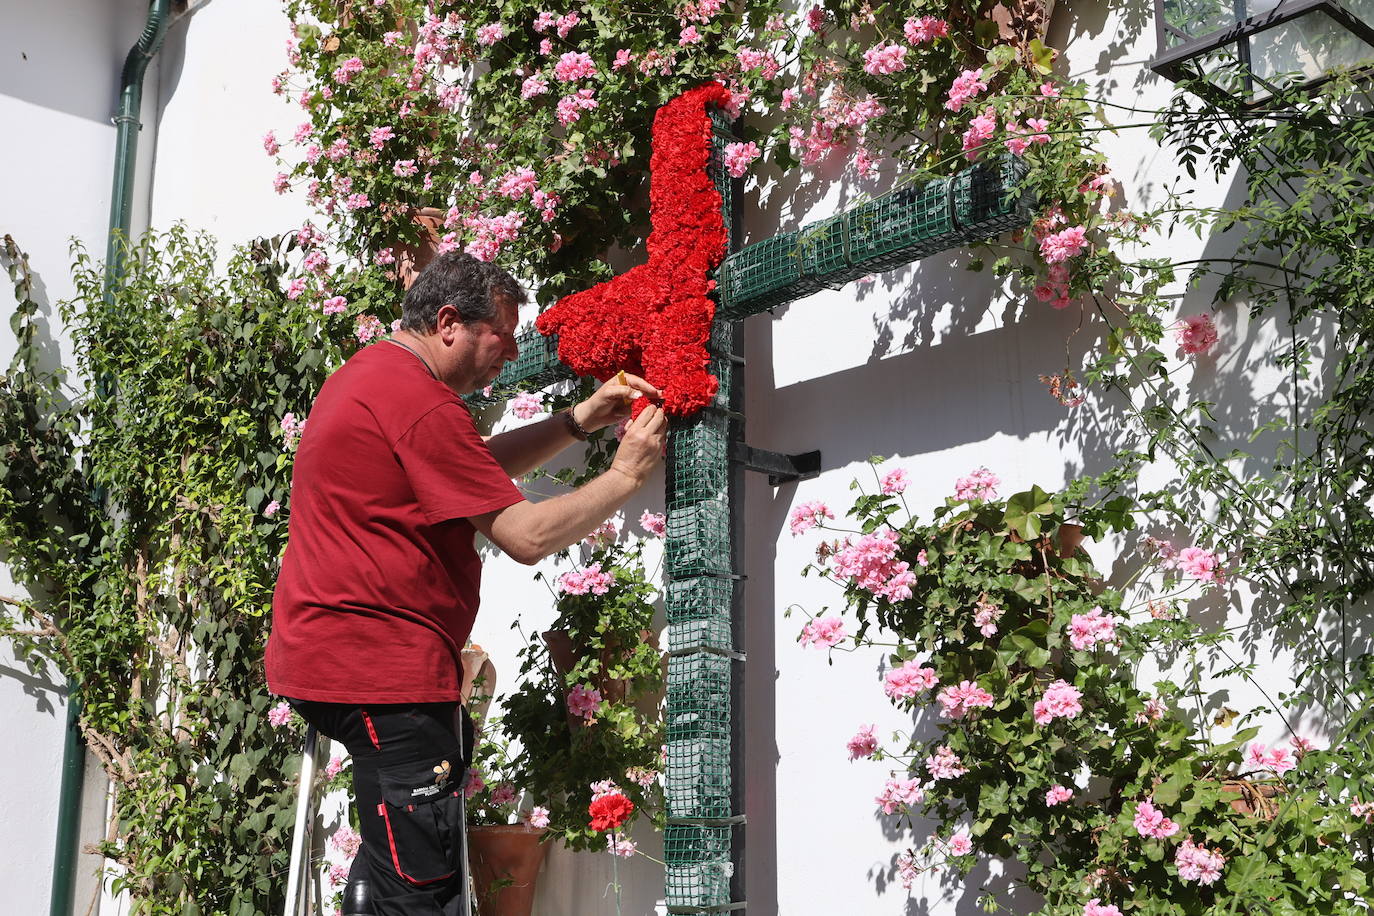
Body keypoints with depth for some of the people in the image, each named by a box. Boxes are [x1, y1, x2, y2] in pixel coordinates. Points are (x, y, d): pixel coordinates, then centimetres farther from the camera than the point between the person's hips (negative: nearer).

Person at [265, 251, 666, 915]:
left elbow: (482, 466, 20)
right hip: (379, 667, -11)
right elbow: (526, 537, -17)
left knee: (451, 751, 29)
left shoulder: (371, 370, 15)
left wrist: (580, 421, 10)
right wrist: (627, 474, -7)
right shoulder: (421, 403, -18)